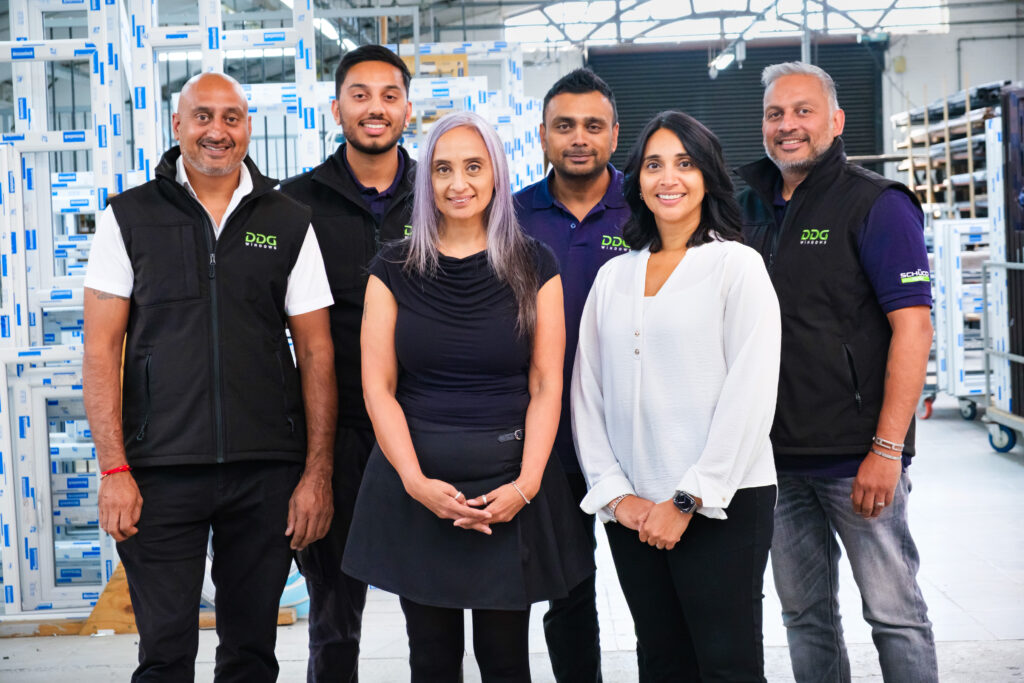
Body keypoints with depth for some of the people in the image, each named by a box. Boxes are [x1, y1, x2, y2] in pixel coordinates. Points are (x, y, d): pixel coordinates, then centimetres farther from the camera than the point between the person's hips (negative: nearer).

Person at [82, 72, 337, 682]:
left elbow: (316, 352, 6)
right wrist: (114, 469, -7)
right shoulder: (130, 218, 4)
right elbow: (102, 348, 1)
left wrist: (318, 473, 0)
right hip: (161, 470, -1)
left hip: (267, 471, 1)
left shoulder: (289, 224, 7)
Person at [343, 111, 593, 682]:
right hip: (416, 490, 1)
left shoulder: (534, 267, 3)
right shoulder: (394, 270, 4)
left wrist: (526, 485, -12)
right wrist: (417, 482, -12)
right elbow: (378, 387, 0)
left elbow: (546, 385, 0)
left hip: (511, 489, -1)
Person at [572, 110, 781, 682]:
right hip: (632, 509, 4)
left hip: (721, 505, -4)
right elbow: (588, 391, 10)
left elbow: (750, 394, -9)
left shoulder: (737, 265, -2)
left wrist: (688, 500, -12)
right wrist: (615, 494, -1)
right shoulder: (613, 276, 12)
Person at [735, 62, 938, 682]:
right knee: (804, 611, 14)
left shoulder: (877, 205, -6)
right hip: (778, 456, 6)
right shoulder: (755, 211, 12)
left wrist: (887, 448, -19)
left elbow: (913, 328, -13)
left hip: (858, 459, -6)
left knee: (894, 612, 2)